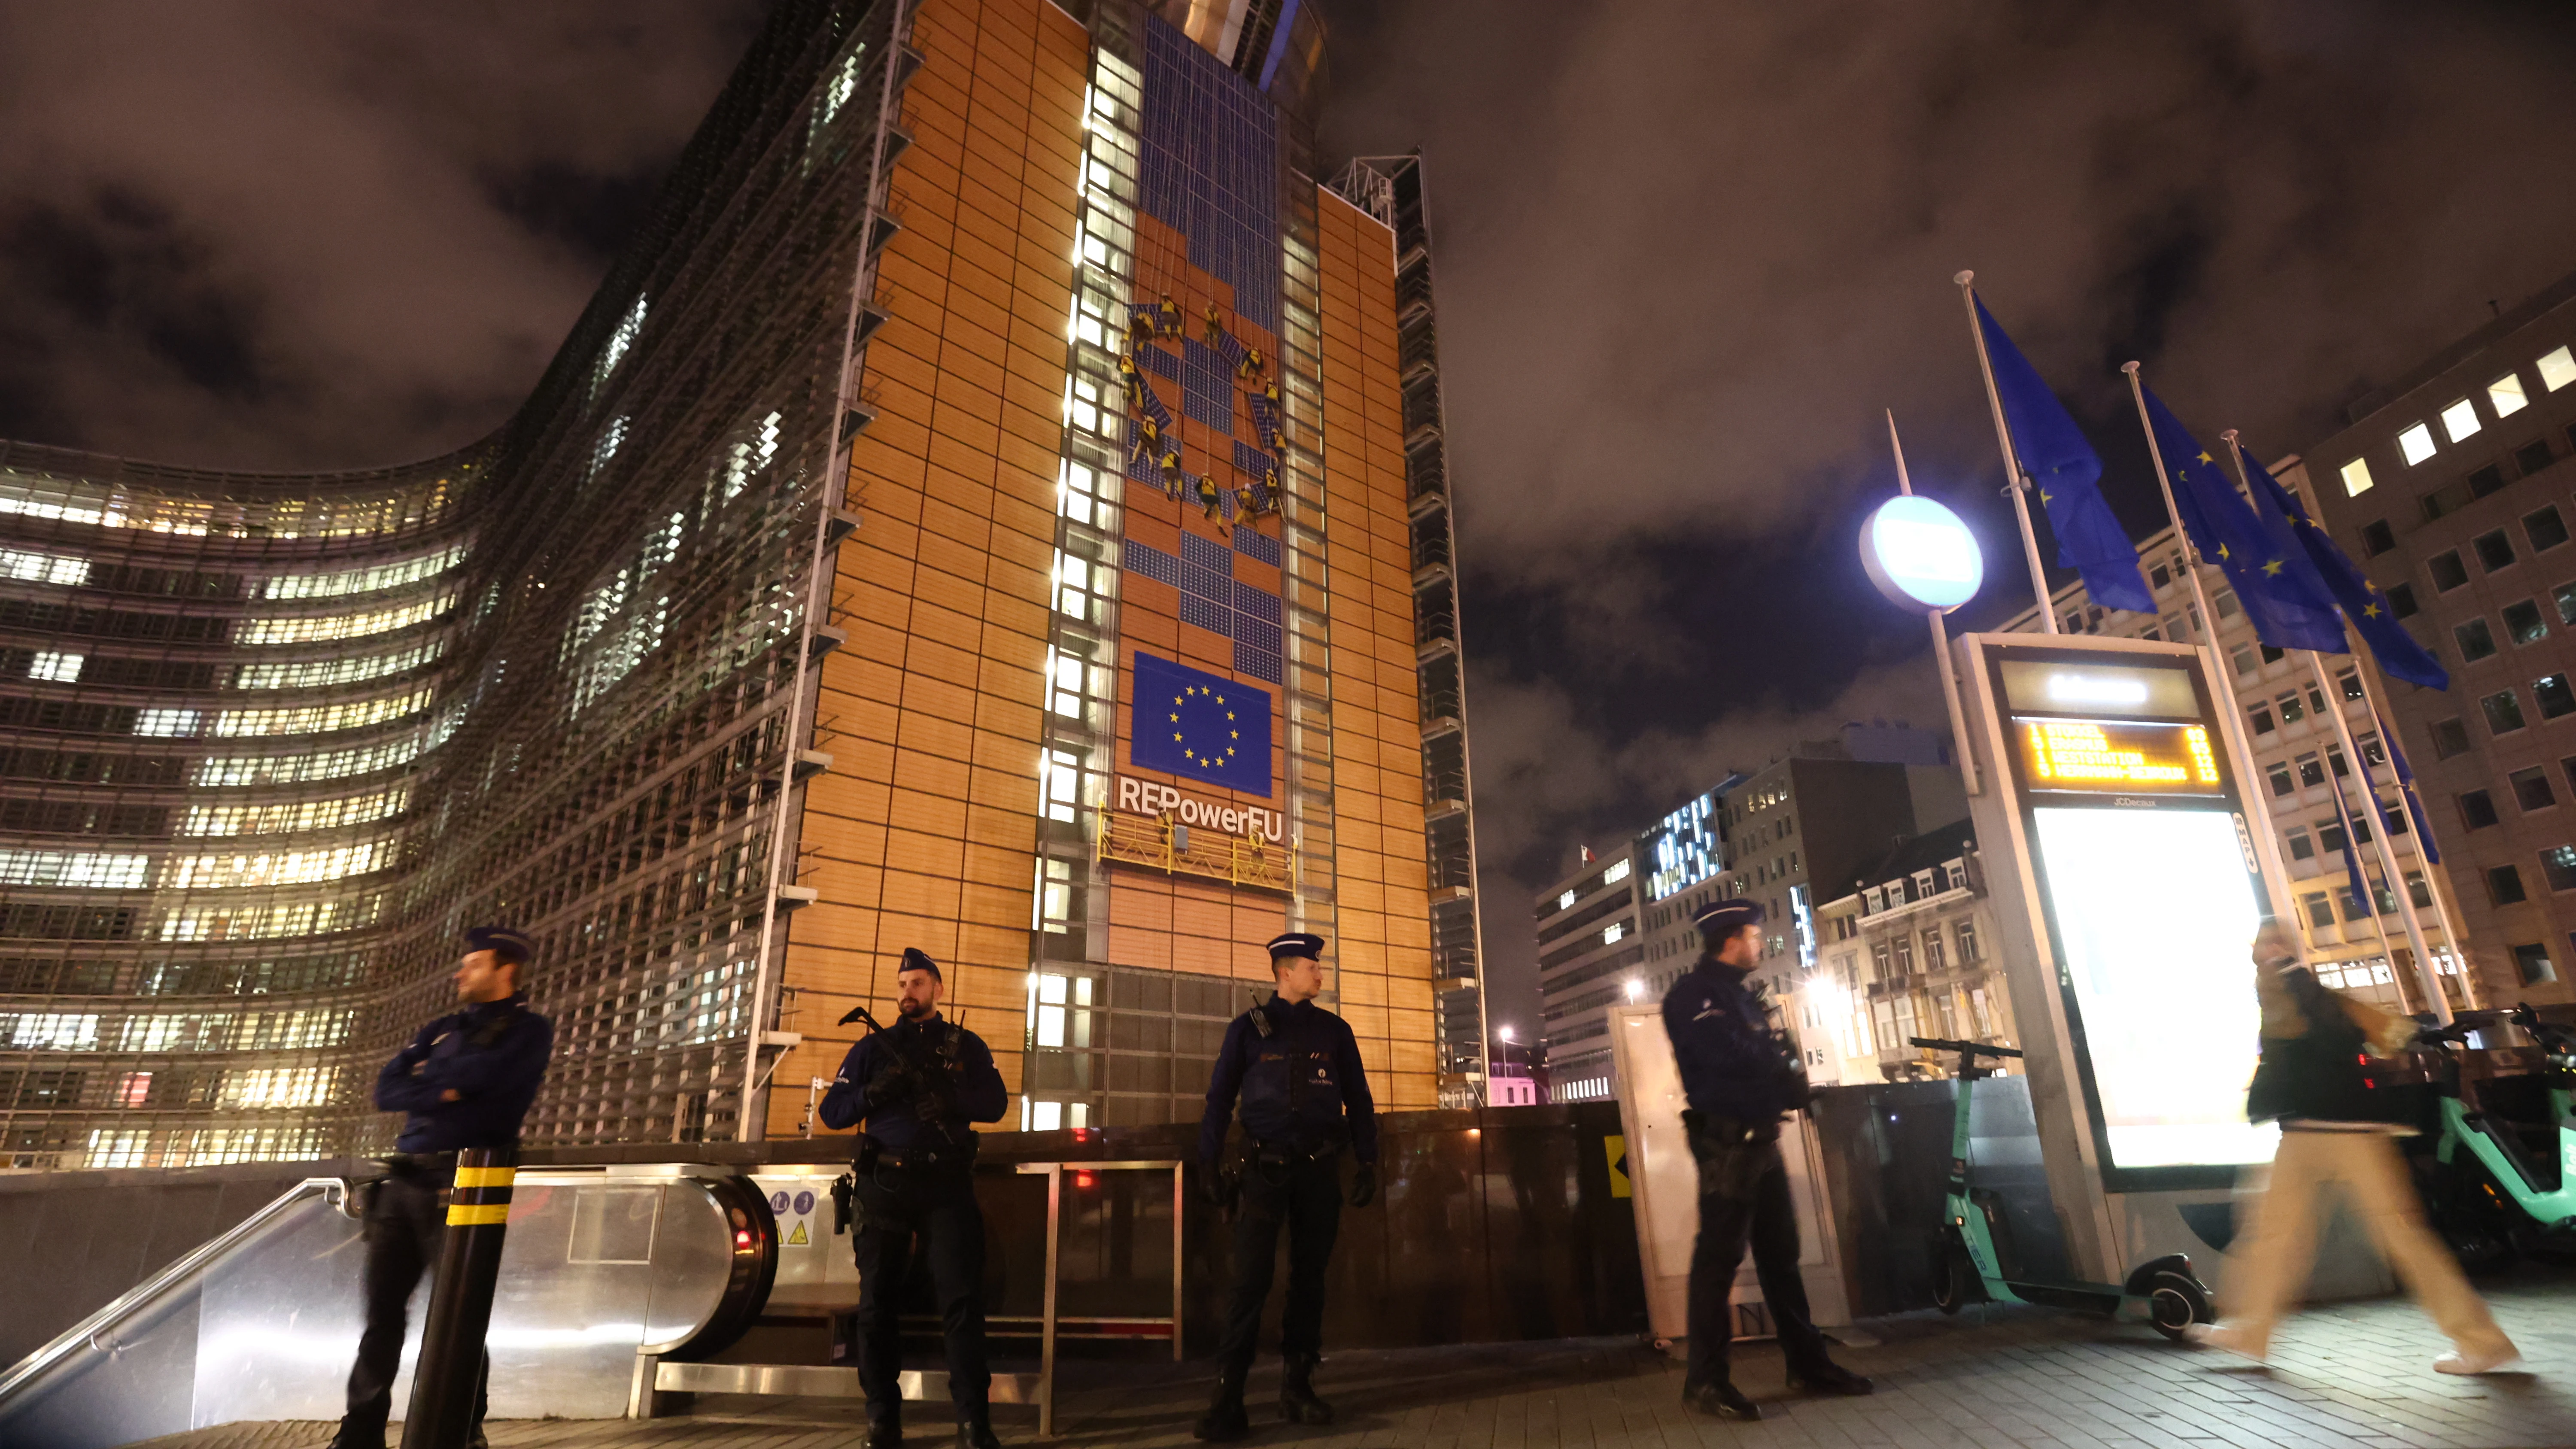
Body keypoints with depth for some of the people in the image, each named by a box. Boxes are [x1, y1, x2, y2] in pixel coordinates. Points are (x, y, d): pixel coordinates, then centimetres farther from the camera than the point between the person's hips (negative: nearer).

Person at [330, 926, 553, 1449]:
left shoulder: (529, 1031, 0)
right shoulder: (443, 1029, 19)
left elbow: (480, 1074, -16)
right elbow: (386, 1090, 9)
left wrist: (426, 1073, 1)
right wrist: (441, 1091, -8)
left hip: (460, 1184, -6)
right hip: (403, 1181, 6)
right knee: (382, 1311, 8)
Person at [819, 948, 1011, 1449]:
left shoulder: (966, 1046, 10)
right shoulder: (874, 1046, 12)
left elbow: (995, 1104, -3)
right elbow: (831, 1111, 5)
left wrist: (946, 1094, -20)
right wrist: (873, 1093, -15)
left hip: (946, 1185, -2)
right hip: (883, 1184, 2)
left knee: (962, 1298, -8)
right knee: (878, 1303, 5)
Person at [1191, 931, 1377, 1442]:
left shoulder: (1334, 1030, 9)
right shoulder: (1248, 1028, 3)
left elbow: (1358, 1100, 10)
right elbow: (1220, 1099, 3)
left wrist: (1367, 1163, 3)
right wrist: (1209, 1165, -4)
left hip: (1320, 1168, 3)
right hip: (1265, 1168, -2)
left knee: (1309, 1277, 7)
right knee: (1251, 1280, -7)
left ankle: (1298, 1386, 19)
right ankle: (1228, 1400, -2)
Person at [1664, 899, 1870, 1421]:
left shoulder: (1740, 995, 18)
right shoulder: (1693, 994, -12)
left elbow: (1777, 1060, 16)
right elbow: (1731, 1056, -24)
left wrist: (1787, 1075, -7)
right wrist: (1781, 1065, -6)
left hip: (1760, 1139, 9)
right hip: (1726, 1142, -9)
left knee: (1781, 1253, 16)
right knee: (1720, 1257, -5)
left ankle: (1807, 1362, 27)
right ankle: (1705, 1379, 2)